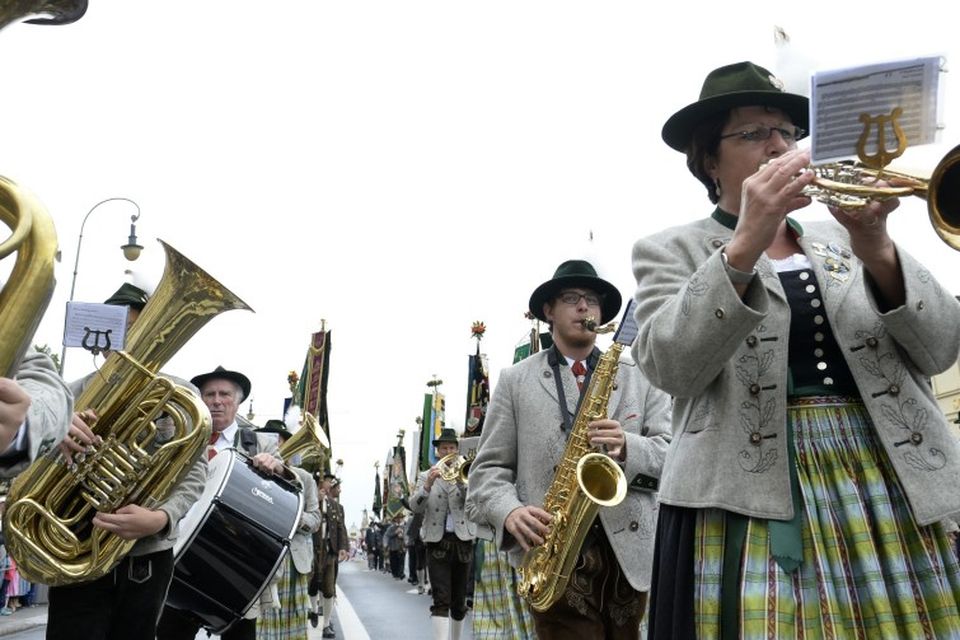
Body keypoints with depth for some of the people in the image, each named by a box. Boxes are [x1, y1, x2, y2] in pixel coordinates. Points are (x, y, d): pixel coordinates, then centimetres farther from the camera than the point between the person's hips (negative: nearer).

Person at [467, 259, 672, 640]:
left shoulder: (640, 377, 13)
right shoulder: (515, 380, 9)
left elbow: (672, 452, 5)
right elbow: (488, 468, 5)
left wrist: (627, 448, -16)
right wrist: (510, 512, -15)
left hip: (628, 552, 2)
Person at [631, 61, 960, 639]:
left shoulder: (843, 236, 15)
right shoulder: (671, 251, 5)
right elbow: (671, 368, -13)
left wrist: (878, 252, -12)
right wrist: (743, 248, -22)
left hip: (895, 486, 4)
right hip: (750, 496, -3)